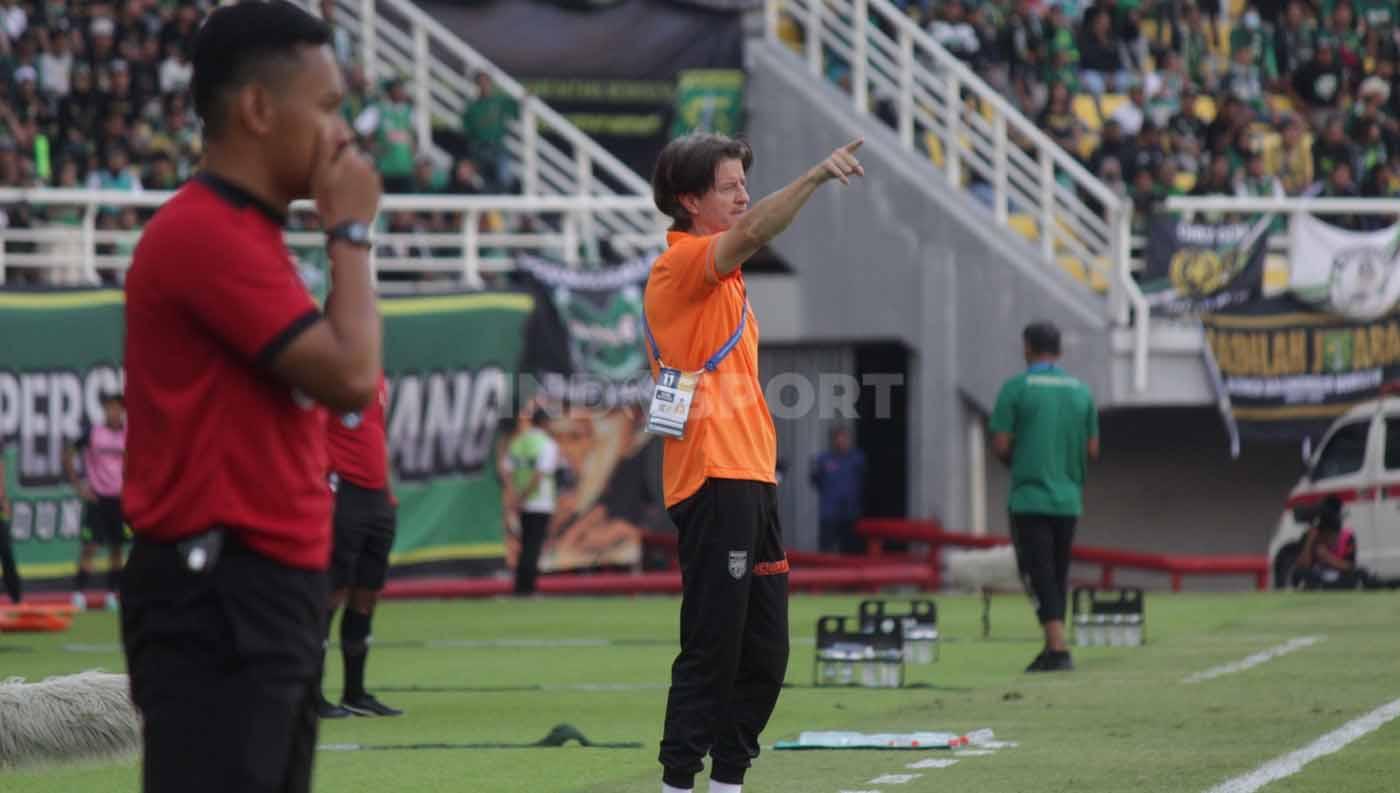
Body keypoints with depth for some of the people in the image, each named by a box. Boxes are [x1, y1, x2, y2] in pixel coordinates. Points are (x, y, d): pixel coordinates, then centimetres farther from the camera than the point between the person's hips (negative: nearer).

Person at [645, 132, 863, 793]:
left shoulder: (718, 275, 22)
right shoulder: (682, 262, -8)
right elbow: (750, 233, -29)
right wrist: (816, 176, -38)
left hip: (749, 478, 10)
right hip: (713, 482, -10)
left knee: (763, 651, 10)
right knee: (711, 648, -10)